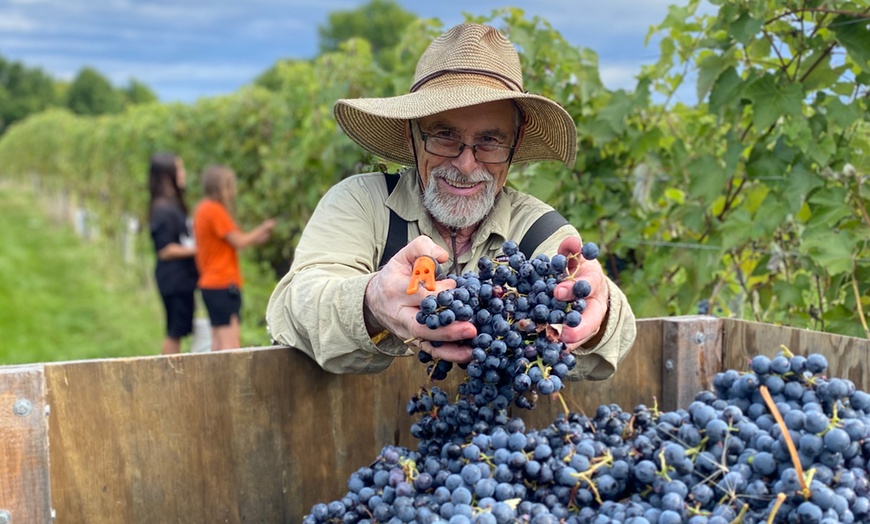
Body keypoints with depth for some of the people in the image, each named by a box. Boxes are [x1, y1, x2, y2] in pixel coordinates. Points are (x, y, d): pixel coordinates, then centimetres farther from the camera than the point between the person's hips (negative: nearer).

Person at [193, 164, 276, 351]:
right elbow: (238, 241, -12)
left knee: (218, 342, 11)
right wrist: (263, 229, 2)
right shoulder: (215, 210, -13)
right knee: (230, 341, -13)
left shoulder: (202, 209, 15)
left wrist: (255, 239, 13)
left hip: (210, 283, 10)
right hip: (223, 284, -10)